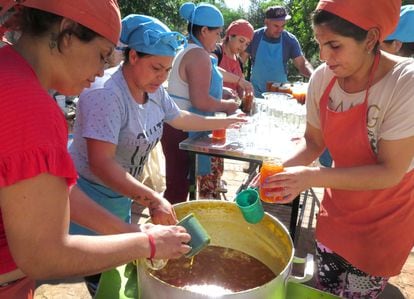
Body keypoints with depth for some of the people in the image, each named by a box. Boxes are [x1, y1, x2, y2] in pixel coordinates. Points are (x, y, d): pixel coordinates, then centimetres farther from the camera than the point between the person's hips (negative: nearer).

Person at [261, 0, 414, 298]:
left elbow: (390, 172, -25)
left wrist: (313, 176, -33)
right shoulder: (322, 78, -12)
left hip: (384, 219, -4)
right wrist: (280, 170, -19)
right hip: (337, 209, 4)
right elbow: (314, 142, -1)